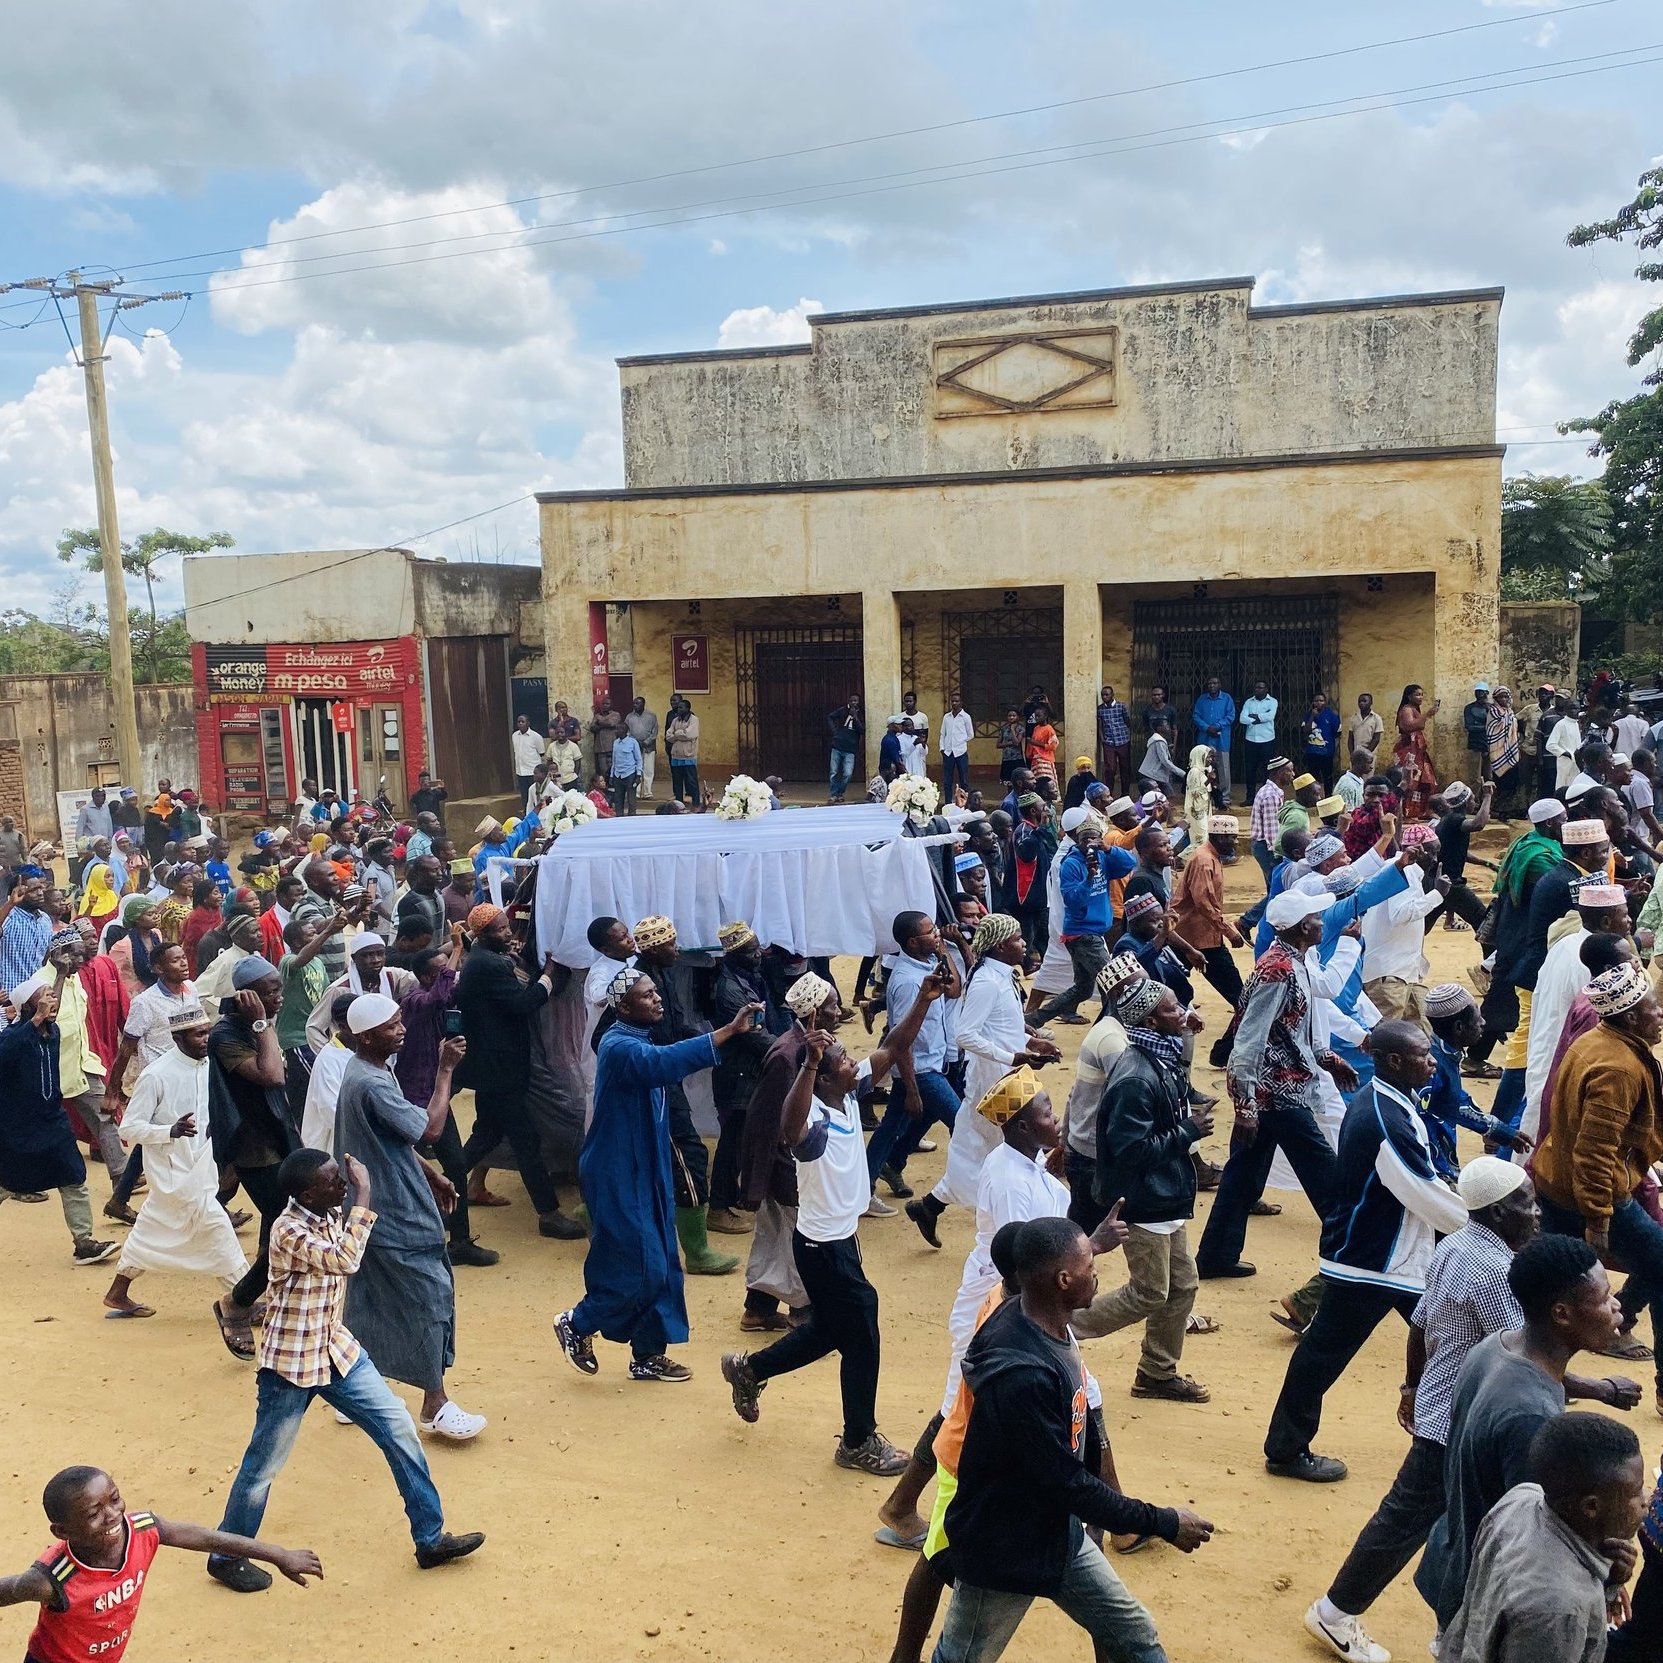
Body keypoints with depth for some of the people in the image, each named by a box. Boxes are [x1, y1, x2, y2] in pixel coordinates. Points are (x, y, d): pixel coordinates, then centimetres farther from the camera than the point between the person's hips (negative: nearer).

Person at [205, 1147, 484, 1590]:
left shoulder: (332, 1216, -2)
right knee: (264, 1463, 10)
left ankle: (430, 1539, 15)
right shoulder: (289, 1231, -26)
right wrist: (363, 1194, -36)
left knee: (399, 1429, 4)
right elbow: (345, 1261, -40)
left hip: (337, 1350, 7)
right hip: (290, 1364, -7)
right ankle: (226, 1556, 35)